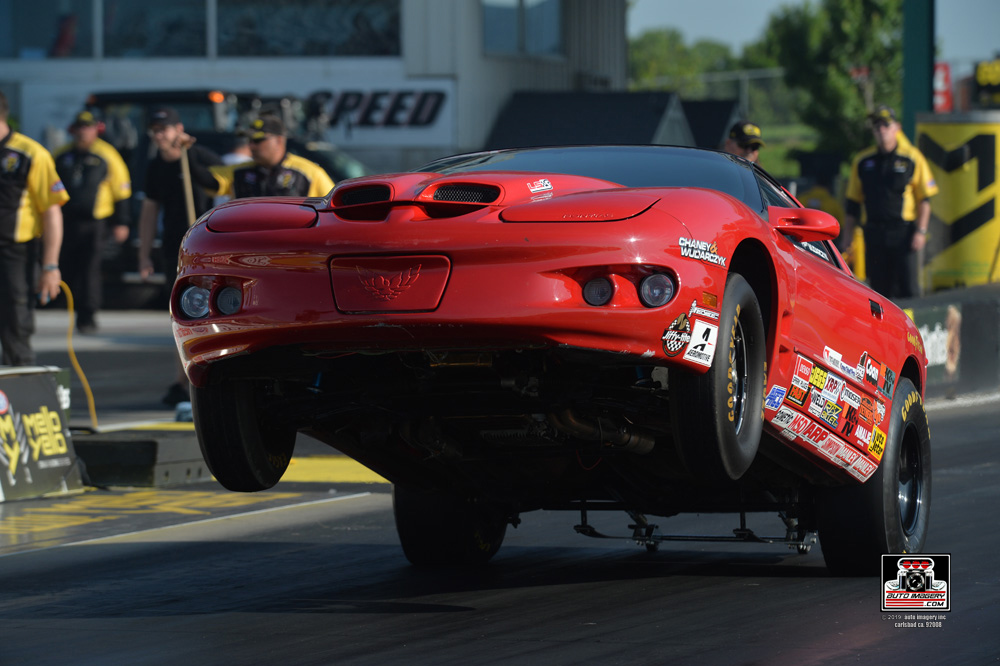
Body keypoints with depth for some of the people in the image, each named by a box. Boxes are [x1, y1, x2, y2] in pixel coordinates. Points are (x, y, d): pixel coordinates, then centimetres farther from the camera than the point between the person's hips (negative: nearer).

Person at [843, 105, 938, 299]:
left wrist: (921, 231, -8)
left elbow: (924, 199, 1)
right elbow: (852, 203, 13)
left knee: (908, 287, -7)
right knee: (879, 288, 3)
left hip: (903, 231, -3)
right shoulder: (862, 161, 10)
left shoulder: (912, 158, 1)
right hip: (874, 232, 3)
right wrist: (847, 237, 8)